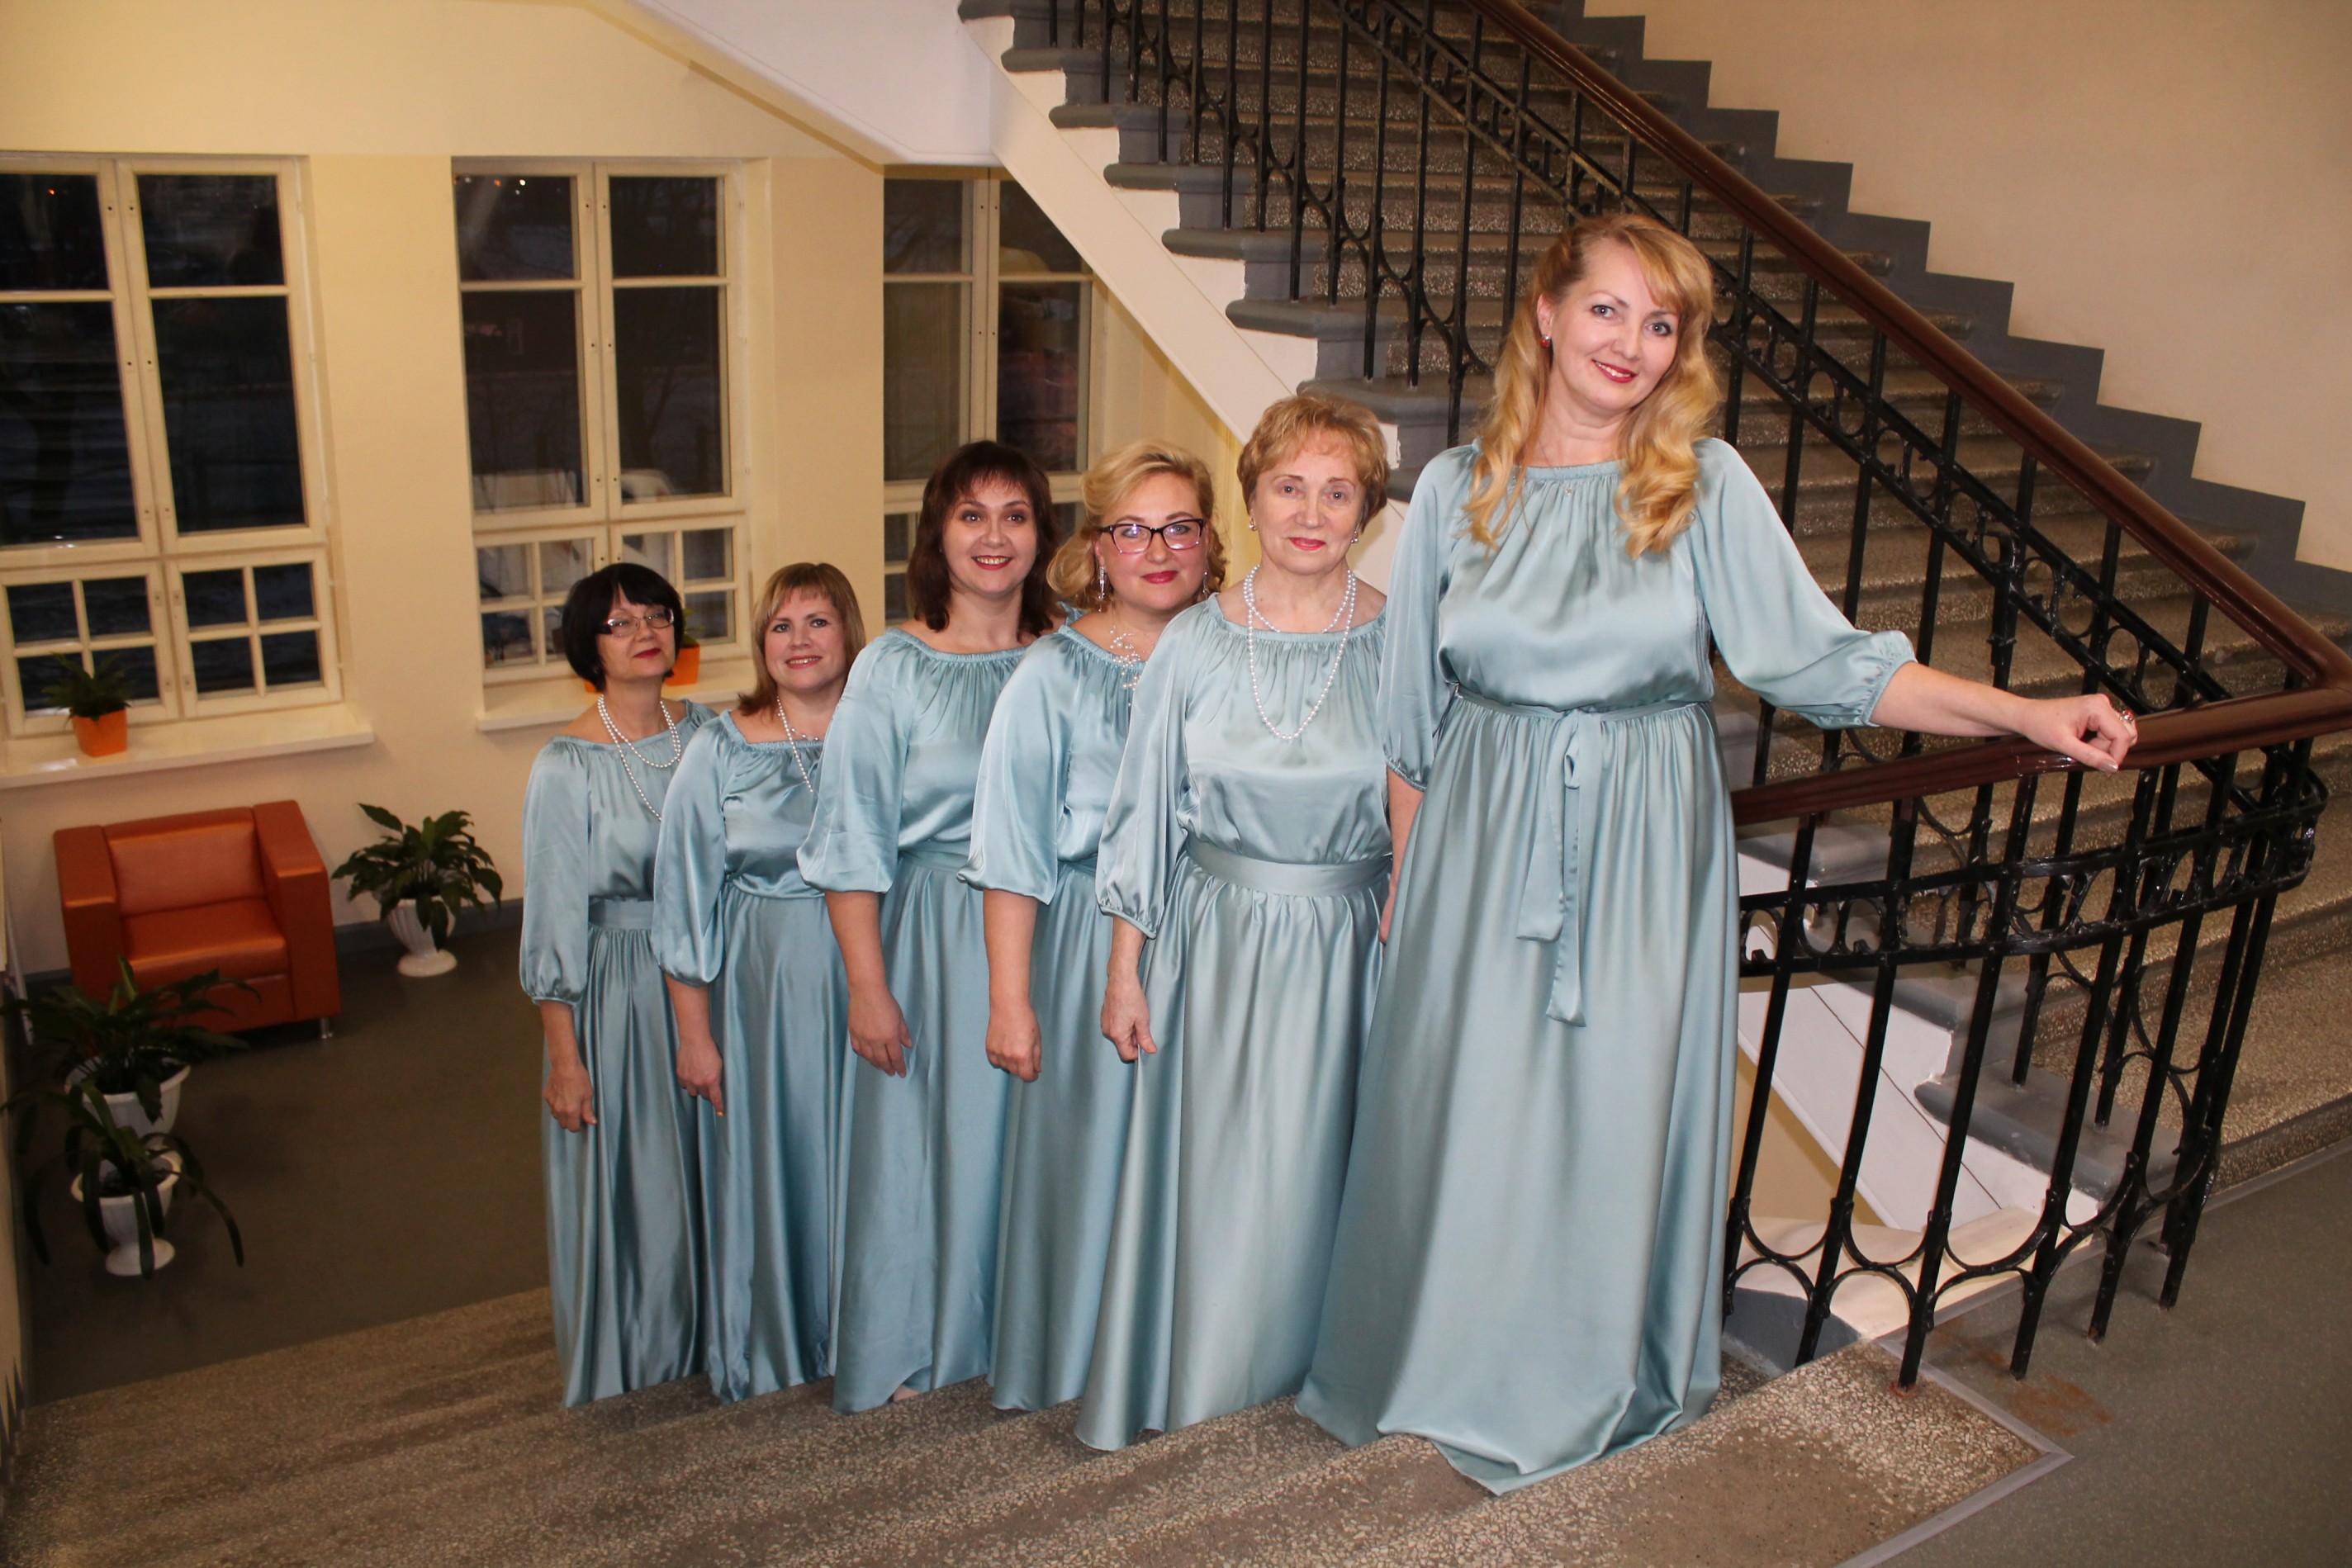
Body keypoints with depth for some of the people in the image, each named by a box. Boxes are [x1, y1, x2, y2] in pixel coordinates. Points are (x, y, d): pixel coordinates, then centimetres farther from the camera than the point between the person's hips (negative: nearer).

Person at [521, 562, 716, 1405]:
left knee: (714, 1165, 15)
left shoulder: (705, 730, 1)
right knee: (628, 1179, 7)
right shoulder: (566, 767, -12)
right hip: (620, 990, -4)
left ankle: (712, 1330, 36)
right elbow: (553, 923, -10)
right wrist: (564, 1057, -10)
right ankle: (631, 1354, 29)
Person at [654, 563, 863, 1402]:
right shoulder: (720, 749, -4)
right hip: (763, 980, -1)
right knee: (775, 1154, 8)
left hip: (872, 976, 2)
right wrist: (694, 1033, -4)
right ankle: (779, 1343, 28)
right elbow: (684, 895, -3)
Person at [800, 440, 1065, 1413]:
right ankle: (909, 1347, 27)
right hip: (933, 933, -3)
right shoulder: (892, 669, -6)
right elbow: (852, 841, -6)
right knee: (926, 1136, 7)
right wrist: (868, 987, -9)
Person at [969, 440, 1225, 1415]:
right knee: (1089, 1147, 5)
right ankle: (1074, 1360, 26)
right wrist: (1009, 997, -9)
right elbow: (1013, 852, -6)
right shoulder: (1053, 674, -6)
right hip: (1091, 940, -3)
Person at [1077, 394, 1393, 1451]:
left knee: (1323, 1178, 7)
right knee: (1218, 1182, 7)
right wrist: (1124, 970, 3)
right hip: (1219, 942, 1)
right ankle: (1199, 1397, 26)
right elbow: (1145, 817, 4)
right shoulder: (1195, 644, 1)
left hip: (1356, 952, 0)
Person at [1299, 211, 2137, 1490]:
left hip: (1642, 850, -1)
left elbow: (1817, 657, -8)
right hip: (1482, 842, 1)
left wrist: (2025, 714, -17)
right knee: (1459, 1109, 8)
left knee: (1614, 1108, 9)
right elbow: (1411, 711, 6)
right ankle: (1440, 1357, 33)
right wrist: (1404, 877, 7)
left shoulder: (1707, 484, -4)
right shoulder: (1457, 490, 1)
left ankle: (1591, 1381, 33)